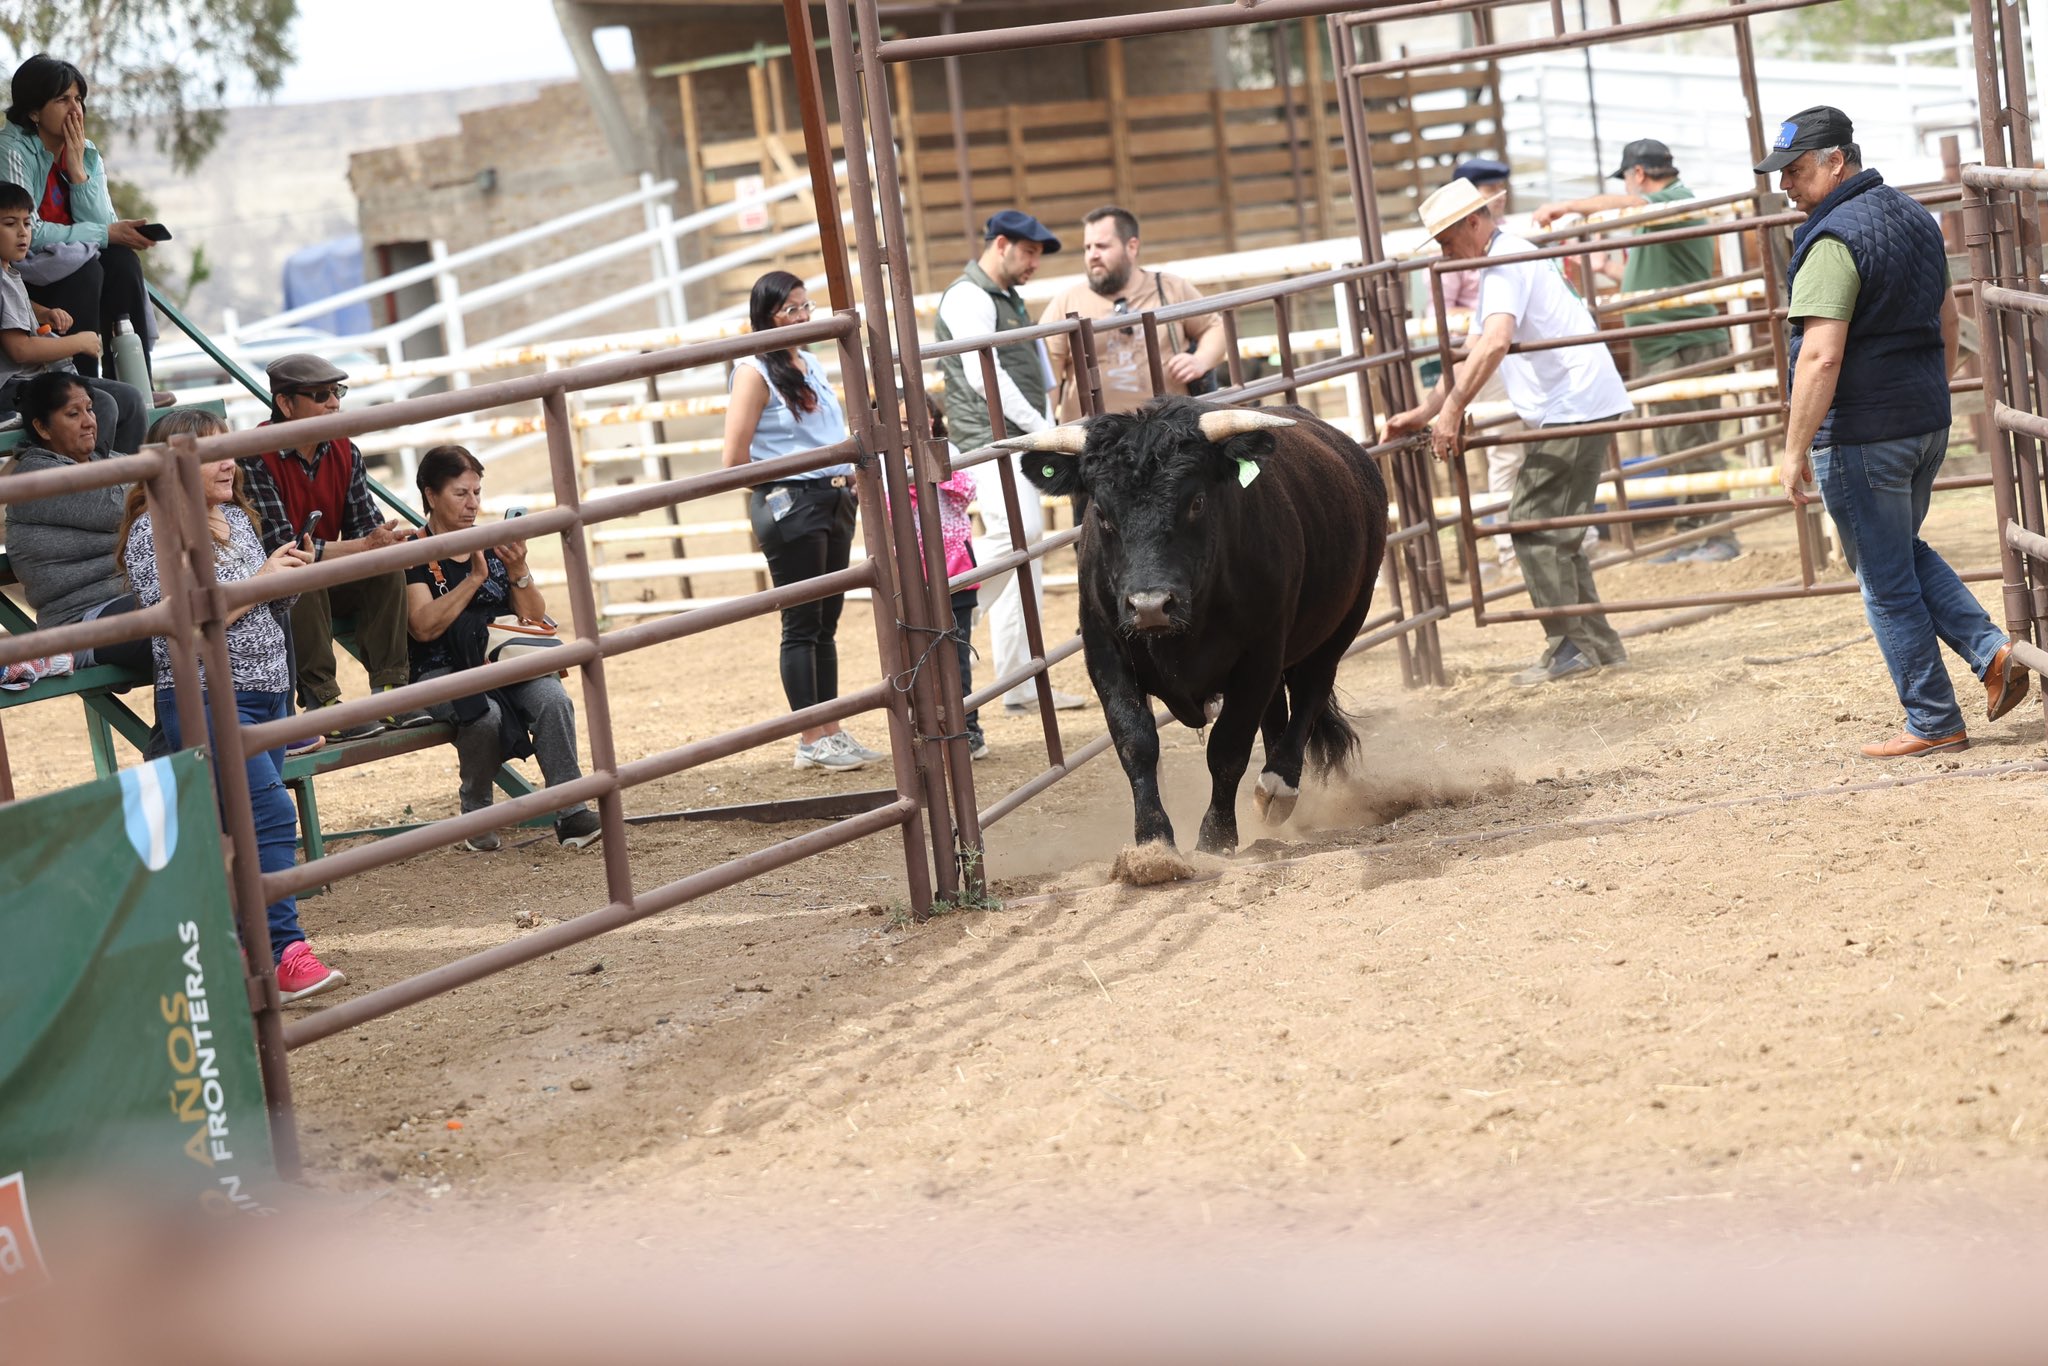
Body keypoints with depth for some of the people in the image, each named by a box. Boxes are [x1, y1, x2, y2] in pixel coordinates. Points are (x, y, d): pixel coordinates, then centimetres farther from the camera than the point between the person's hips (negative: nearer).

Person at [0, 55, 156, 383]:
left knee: (122, 259, -20)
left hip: (74, 262, 6)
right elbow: (28, 234, -21)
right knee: (83, 267, -30)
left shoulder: (87, 152, 5)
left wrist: (77, 169, -14)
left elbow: (103, 224, -4)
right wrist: (106, 234, -17)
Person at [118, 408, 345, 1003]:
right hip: (203, 697, -8)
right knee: (272, 813, -19)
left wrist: (292, 574, 3)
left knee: (247, 829, 7)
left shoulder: (236, 518, 14)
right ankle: (286, 954, -22)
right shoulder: (151, 532, -10)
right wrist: (261, 581, -16)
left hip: (265, 692, 8)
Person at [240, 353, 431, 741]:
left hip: (325, 581, 6)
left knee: (388, 570, -17)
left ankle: (389, 693, -18)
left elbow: (364, 525, 0)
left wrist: (385, 538, -27)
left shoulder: (346, 454, 1)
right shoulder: (256, 460, -21)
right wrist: (365, 545, -31)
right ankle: (322, 705, -33)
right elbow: (281, 546, -27)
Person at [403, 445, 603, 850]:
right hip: (443, 672, -4)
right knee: (485, 713, -35)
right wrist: (474, 578, -20)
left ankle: (570, 813, -28)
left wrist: (518, 571, -7)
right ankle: (476, 813, -11)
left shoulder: (491, 544, 14)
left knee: (552, 699, -27)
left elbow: (535, 619, 11)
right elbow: (423, 627, -15)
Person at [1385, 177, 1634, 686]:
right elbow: (1474, 355, 25)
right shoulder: (1514, 259, 22)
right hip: (1579, 407, 11)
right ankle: (1597, 645, 15)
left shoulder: (1506, 264, -12)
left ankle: (1571, 646, -9)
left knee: (1533, 526, -10)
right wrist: (1424, 411, 17)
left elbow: (1495, 343, -28)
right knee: (1558, 534, 14)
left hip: (1570, 409, -11)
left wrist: (1452, 409, -27)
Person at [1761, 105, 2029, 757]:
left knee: (1886, 580, 3)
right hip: (1928, 422, 9)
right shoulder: (1914, 217, 9)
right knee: (1906, 552, 25)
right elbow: (1947, 319, 19)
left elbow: (1821, 356, -26)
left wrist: (1795, 449, -20)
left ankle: (1934, 725, 9)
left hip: (1861, 435, -9)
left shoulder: (1835, 240, -20)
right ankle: (1990, 649, 10)